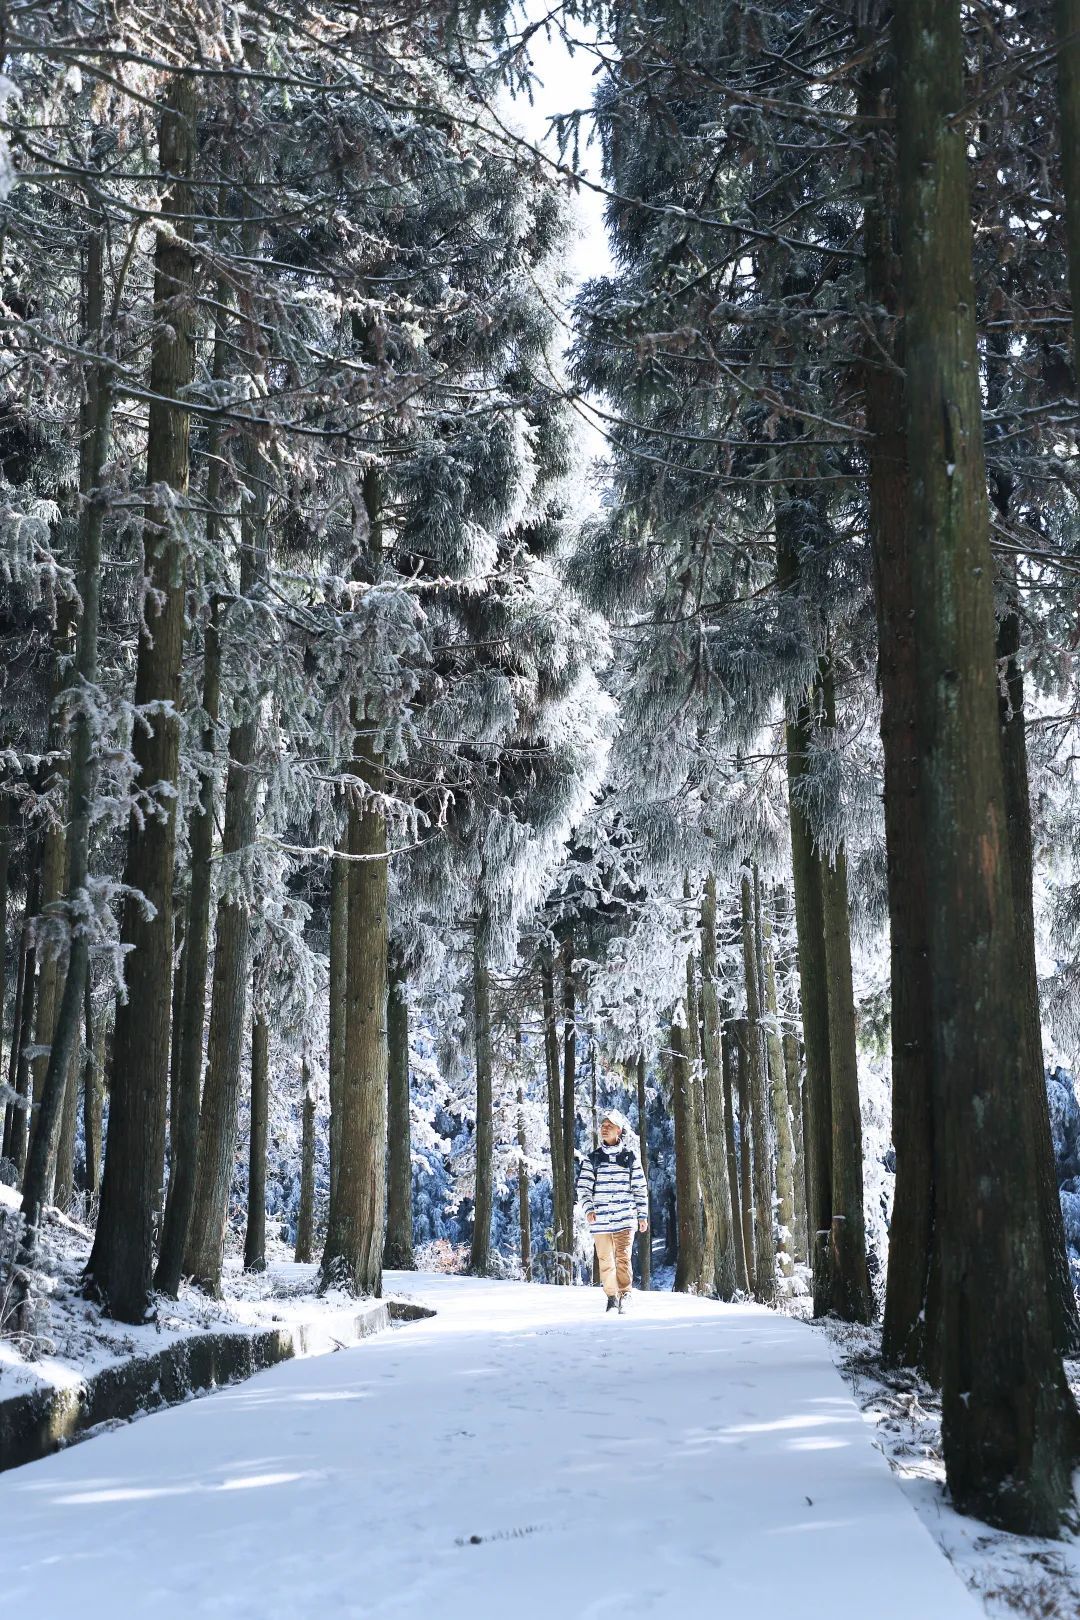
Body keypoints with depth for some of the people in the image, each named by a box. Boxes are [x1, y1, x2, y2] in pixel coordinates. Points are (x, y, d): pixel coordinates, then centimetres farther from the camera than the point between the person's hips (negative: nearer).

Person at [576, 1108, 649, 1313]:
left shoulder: (630, 1157, 6)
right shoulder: (592, 1158, 7)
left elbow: (640, 1188, 10)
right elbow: (583, 1186, 4)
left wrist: (642, 1215, 8)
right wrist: (588, 1209, -13)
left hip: (624, 1218, -1)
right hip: (600, 1219, 2)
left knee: (623, 1257, -11)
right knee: (605, 1259, 5)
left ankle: (624, 1296, -4)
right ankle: (611, 1296, 16)